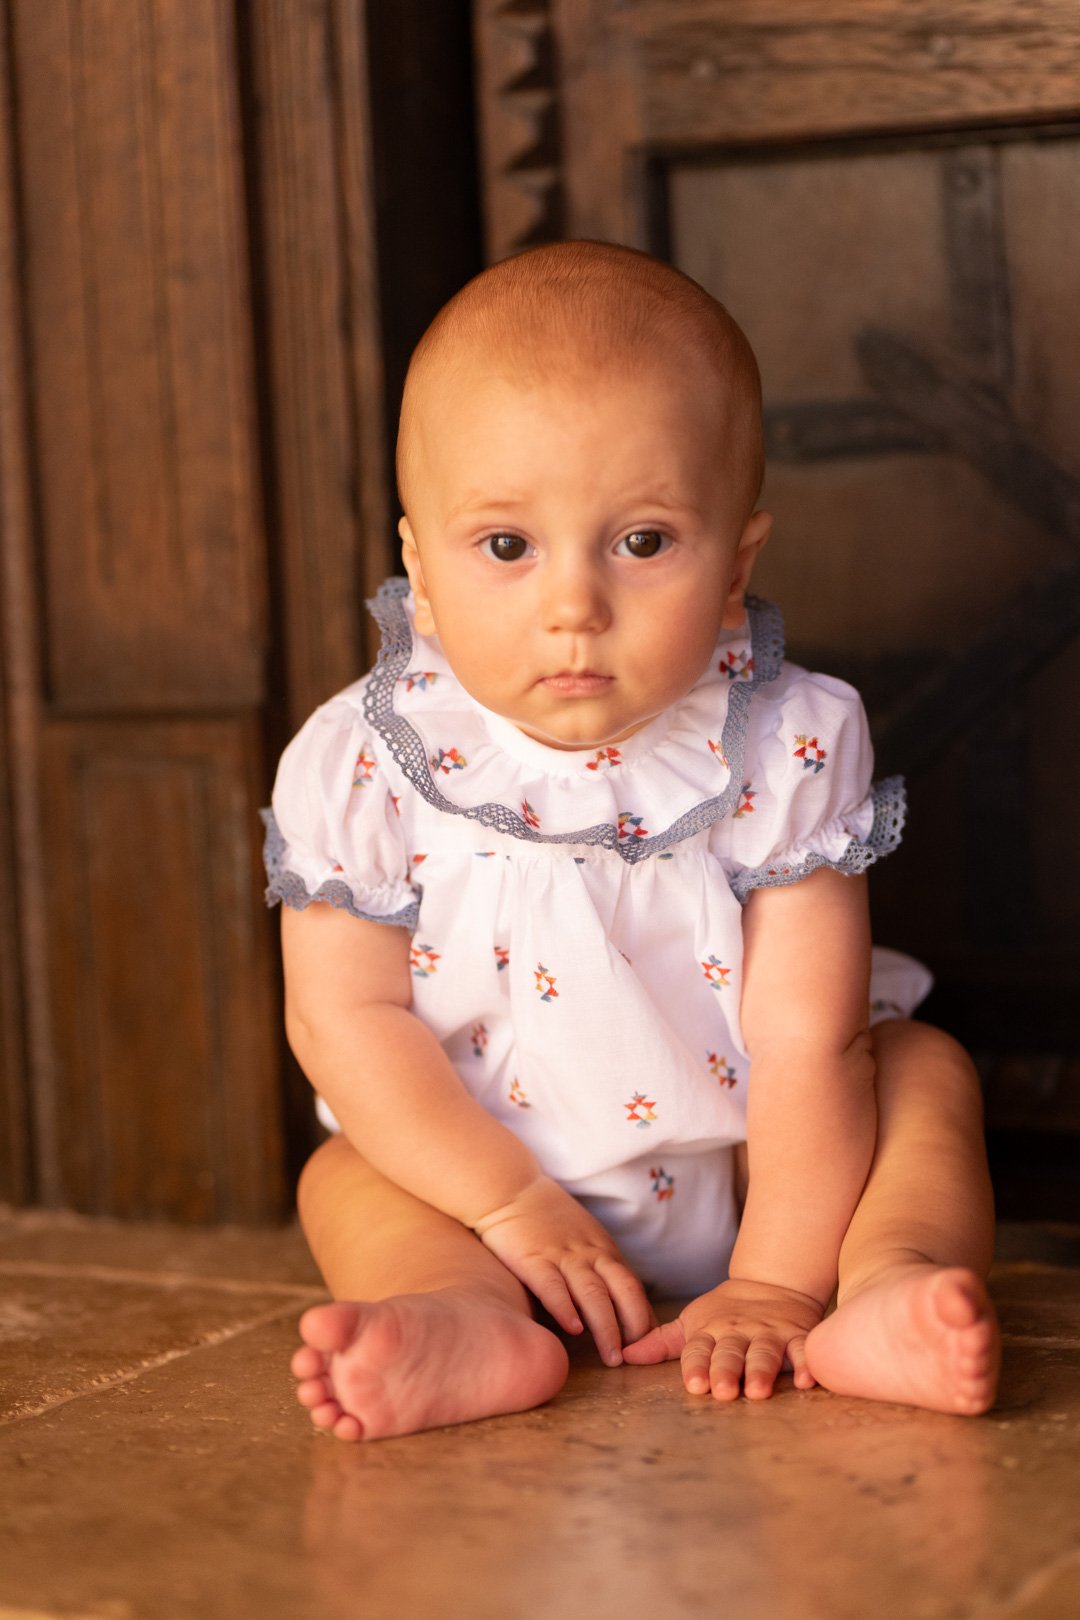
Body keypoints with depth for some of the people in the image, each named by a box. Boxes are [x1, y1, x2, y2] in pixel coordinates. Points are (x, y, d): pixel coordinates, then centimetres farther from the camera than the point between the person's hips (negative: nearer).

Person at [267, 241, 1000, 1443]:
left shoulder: (784, 753, -20)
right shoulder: (363, 770, -19)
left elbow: (809, 1036, -22)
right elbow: (348, 1016, -16)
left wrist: (775, 1282, -26)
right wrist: (511, 1206, -21)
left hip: (744, 1166, 0)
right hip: (483, 1159, 1)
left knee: (924, 1070, -15)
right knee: (344, 1181, -16)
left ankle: (888, 1281, -35)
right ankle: (468, 1320, -39)